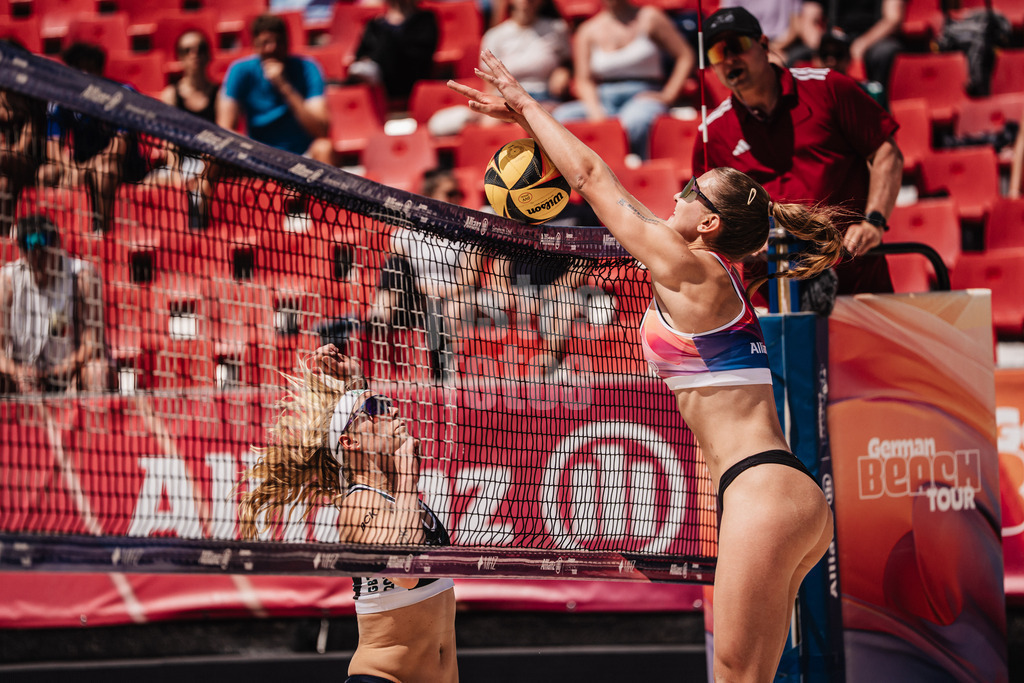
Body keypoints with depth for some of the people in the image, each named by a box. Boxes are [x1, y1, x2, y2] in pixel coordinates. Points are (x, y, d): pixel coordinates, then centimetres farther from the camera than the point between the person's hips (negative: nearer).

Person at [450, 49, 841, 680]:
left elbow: (591, 174, 4)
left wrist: (525, 100, 16)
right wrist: (526, 120, 29)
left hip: (763, 490, -10)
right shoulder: (714, 273, 19)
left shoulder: (690, 267, -5)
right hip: (790, 496, 10)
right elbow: (602, 179, 25)